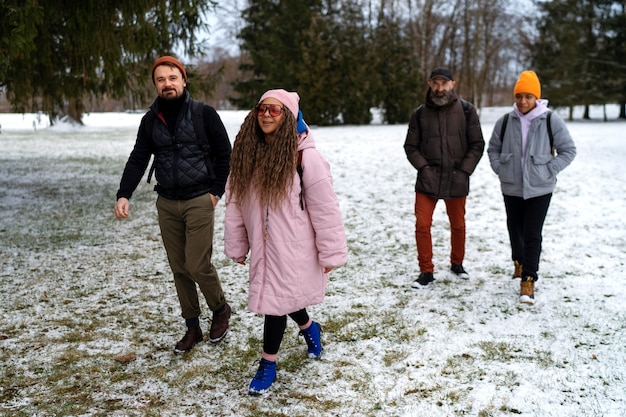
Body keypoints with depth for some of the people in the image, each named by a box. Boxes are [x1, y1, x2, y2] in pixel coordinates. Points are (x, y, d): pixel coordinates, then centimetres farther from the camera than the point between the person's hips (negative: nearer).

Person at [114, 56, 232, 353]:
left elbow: (224, 155, 0)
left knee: (197, 265, -9)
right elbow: (138, 159, 1)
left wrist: (216, 191, -5)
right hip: (166, 203, 5)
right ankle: (192, 327, 22)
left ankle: (220, 309, 19)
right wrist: (124, 194, -13)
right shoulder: (150, 120, 6)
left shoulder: (204, 114, -5)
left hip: (198, 202, -4)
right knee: (179, 269, 9)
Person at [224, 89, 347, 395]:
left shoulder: (305, 157, -17)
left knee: (276, 299, -2)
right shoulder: (245, 153, 0)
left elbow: (324, 209, -14)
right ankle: (309, 328, 49)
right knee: (284, 297, 19)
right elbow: (235, 203, 5)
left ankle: (268, 362, 17)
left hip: (293, 247, -6)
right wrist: (236, 245, 6)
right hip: (263, 246, 6)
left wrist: (331, 252, -12)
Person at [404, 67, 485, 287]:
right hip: (427, 179, 0)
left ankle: (457, 263, 37)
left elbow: (477, 144, 0)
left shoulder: (466, 110, -1)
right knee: (422, 225, -5)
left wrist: (464, 171, -8)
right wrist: (424, 167, -8)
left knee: (458, 225, 14)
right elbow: (411, 146, 6)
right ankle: (426, 271, 9)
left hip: (457, 180, 0)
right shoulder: (420, 114, 1)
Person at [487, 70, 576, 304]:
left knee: (532, 234, -7)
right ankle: (519, 261, 44)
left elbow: (568, 150, -2)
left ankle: (528, 279, 1)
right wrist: (500, 170, -1)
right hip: (511, 188, 3)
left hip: (539, 189, -3)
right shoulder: (505, 121, -1)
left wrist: (549, 171, -9)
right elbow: (493, 149, 12)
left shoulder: (551, 120, -8)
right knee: (515, 229, 18)